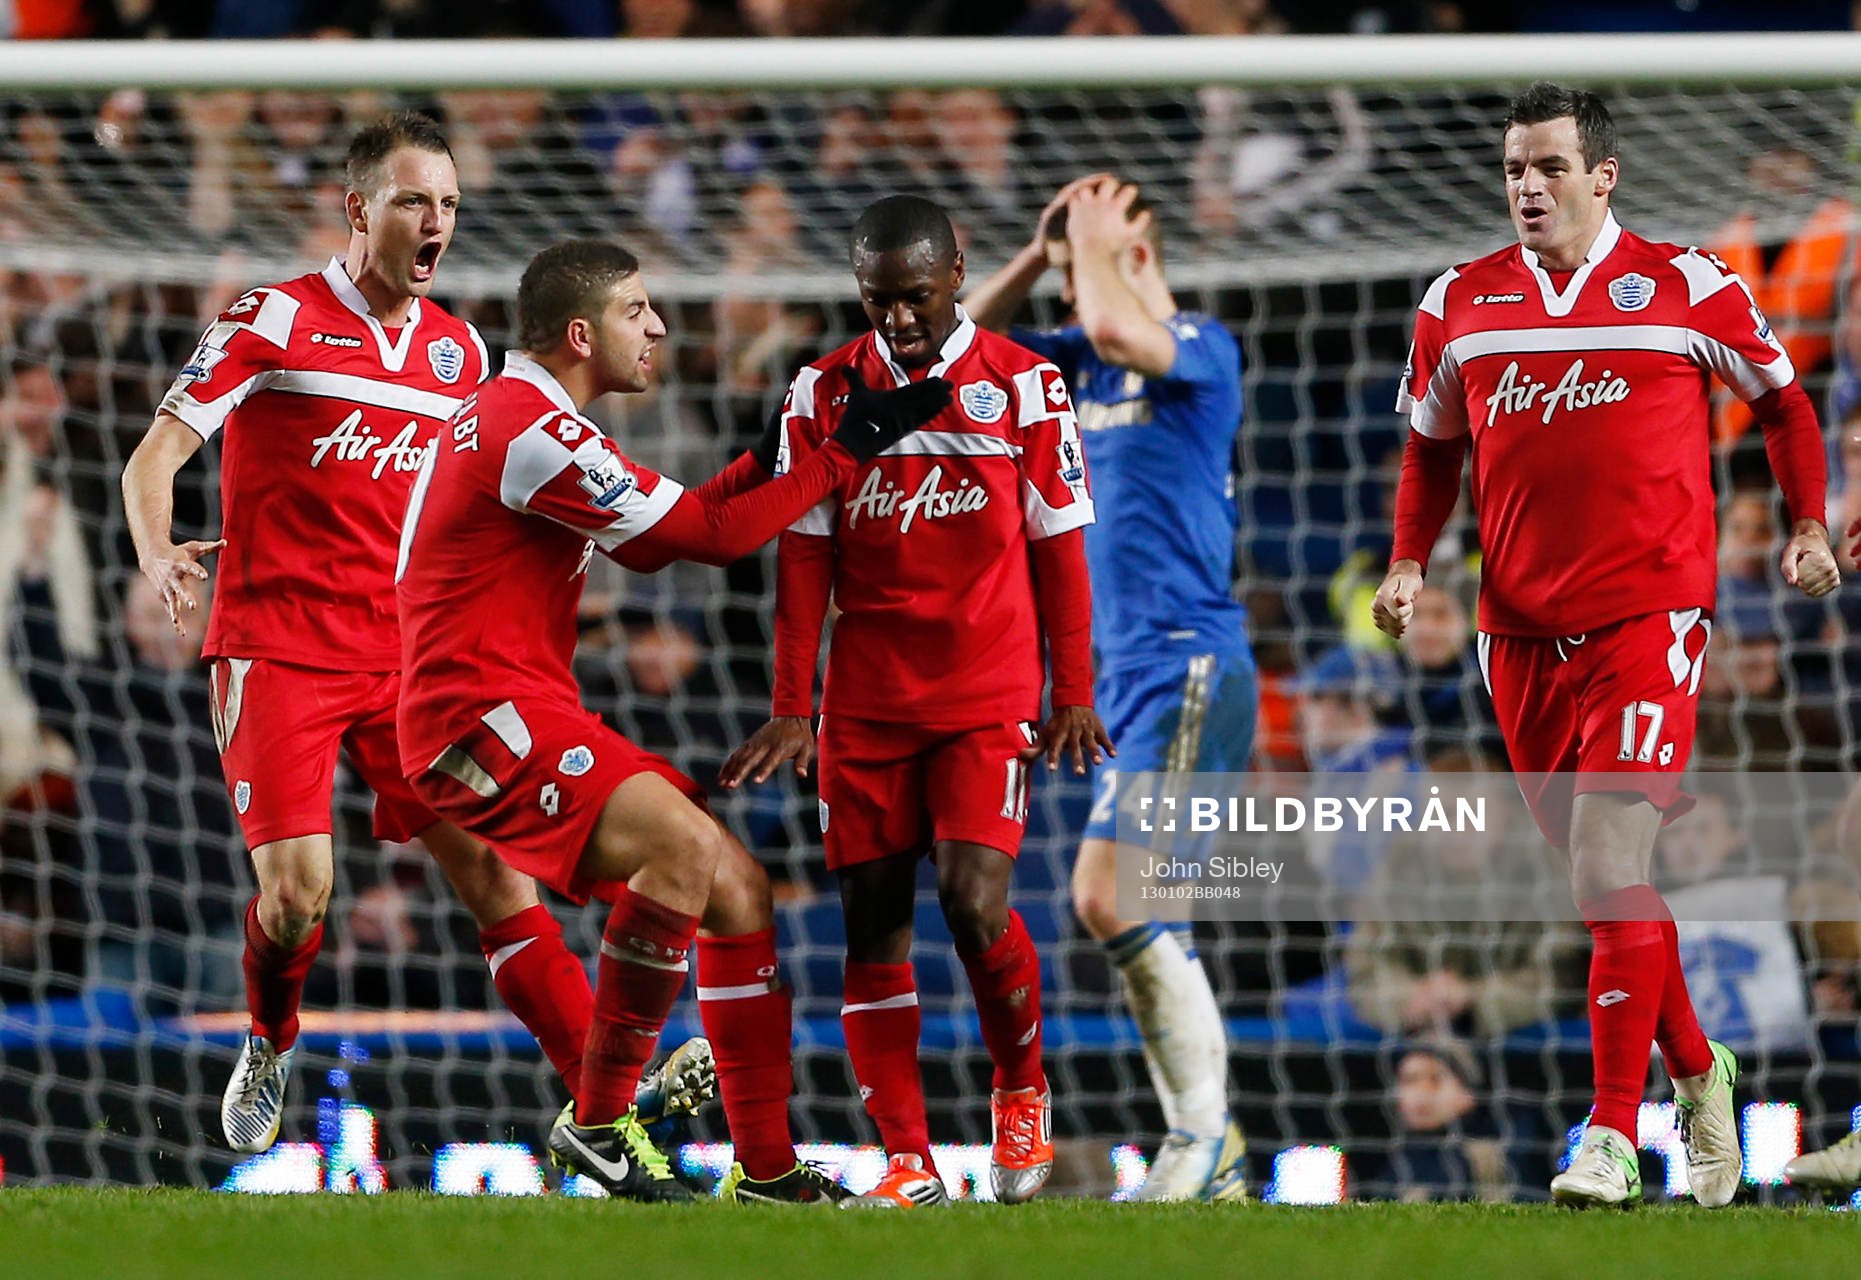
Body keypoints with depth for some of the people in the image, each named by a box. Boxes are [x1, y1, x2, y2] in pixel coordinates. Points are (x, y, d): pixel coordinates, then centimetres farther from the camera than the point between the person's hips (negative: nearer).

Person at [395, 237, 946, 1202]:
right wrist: (846, 452, -4)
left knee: (738, 890, 7)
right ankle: (597, 1120, -20)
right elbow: (711, 536, -12)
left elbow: (651, 540, 27)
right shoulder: (531, 429, -16)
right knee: (682, 844, -30)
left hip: (530, 710, 11)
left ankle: (766, 1168, 10)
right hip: (479, 714, -11)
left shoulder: (521, 415, 19)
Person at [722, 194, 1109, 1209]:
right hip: (865, 701, 2)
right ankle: (907, 1162, 3)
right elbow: (803, 560, 4)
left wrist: (1073, 694, 1)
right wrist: (789, 711, 0)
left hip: (988, 699, -2)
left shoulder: (1022, 385, -1)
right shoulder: (824, 393, 2)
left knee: (974, 900, -16)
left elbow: (1057, 547, 4)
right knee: (873, 918, -1)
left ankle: (1021, 1088, 11)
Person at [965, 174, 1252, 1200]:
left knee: (1109, 893, -18)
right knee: (1149, 920, 6)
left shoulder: (1202, 348, -7)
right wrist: (1040, 253, 11)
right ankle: (1207, 1157, 10)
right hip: (1127, 674, 9)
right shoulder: (1078, 362, 16)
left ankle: (1205, 1134, -15)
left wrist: (1092, 238, -10)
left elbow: (1117, 328, -28)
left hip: (1190, 671, -9)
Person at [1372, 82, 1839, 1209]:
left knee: (1612, 862, -16)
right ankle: (1696, 1068, 33)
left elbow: (1783, 397, 12)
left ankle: (1615, 1135, -16)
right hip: (1520, 628, 5)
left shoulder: (1684, 287, -1)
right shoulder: (1461, 303, 9)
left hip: (1648, 615, -5)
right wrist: (1410, 562, 8)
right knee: (1593, 874, 12)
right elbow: (1434, 443, 22)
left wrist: (1810, 527, 6)